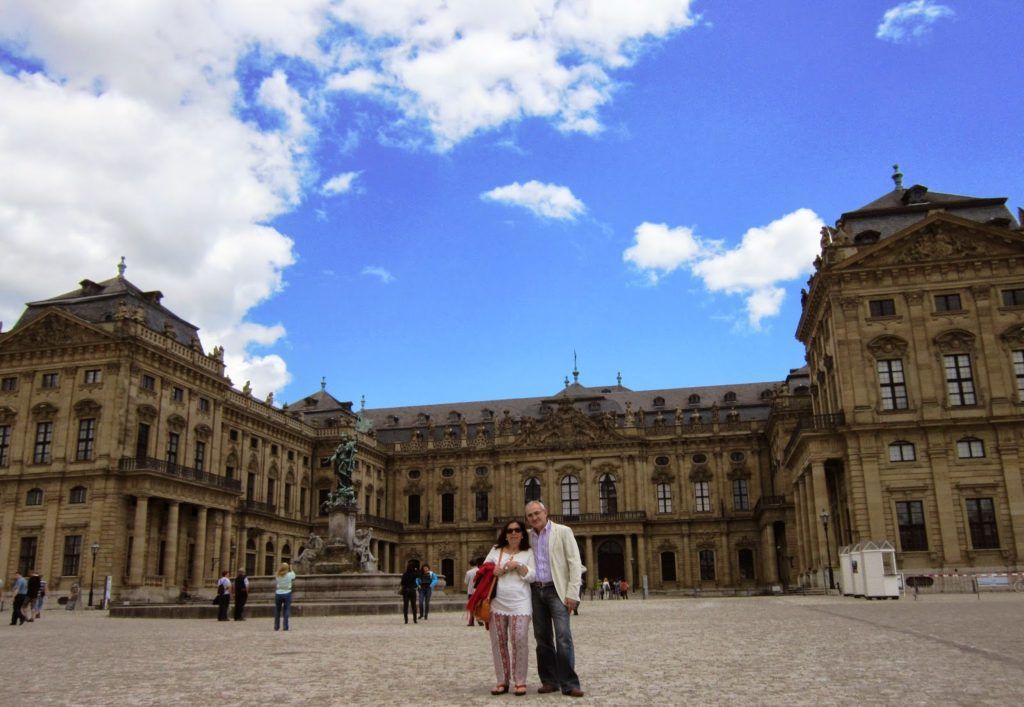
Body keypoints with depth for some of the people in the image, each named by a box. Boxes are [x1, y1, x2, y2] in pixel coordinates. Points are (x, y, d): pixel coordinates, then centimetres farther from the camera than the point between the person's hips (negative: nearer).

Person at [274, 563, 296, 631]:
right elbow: (294, 577, 11)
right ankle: (285, 626, -4)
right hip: (287, 594, -2)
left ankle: (276, 626, 17)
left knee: (277, 611, 13)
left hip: (278, 594, 2)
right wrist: (291, 570, 15)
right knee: (286, 610, 1)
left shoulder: (277, 576, -5)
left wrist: (280, 569, 9)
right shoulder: (289, 575, -9)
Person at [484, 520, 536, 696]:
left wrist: (518, 565, -12)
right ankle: (502, 681, 12)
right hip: (497, 602, 3)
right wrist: (493, 571, -6)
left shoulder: (528, 552, 8)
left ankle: (520, 681, 1)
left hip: (519, 603, -2)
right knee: (498, 641, 3)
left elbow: (532, 576, 1)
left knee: (519, 640, -9)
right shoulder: (496, 550, 14)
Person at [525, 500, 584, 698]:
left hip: (556, 590, -5)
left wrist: (572, 593, -13)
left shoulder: (563, 532, -2)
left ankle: (569, 684, -8)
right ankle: (549, 681, 15)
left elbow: (575, 563, -6)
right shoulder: (528, 536, 11)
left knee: (563, 636, -12)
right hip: (536, 591, 5)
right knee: (542, 637, 6)